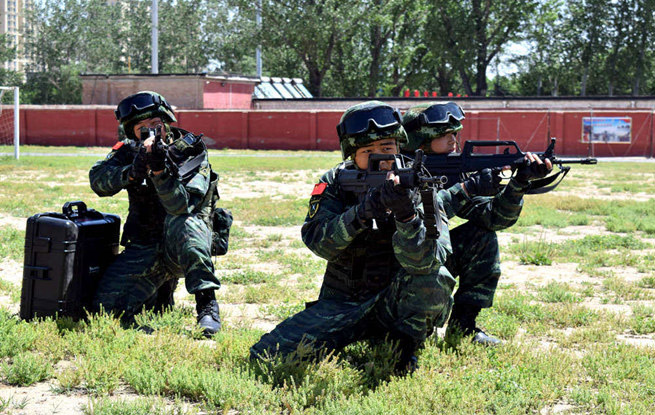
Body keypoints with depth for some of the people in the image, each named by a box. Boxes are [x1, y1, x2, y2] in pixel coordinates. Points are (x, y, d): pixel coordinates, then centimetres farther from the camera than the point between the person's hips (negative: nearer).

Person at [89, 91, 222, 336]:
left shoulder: (193, 153, -10)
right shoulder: (129, 151, 3)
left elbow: (181, 206, -25)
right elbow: (98, 181, -14)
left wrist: (160, 170, -39)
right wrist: (132, 172, -31)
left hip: (184, 244, -4)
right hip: (144, 248, 4)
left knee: (180, 223, -38)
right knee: (108, 303, -12)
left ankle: (207, 303, -36)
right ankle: (162, 293, 19)